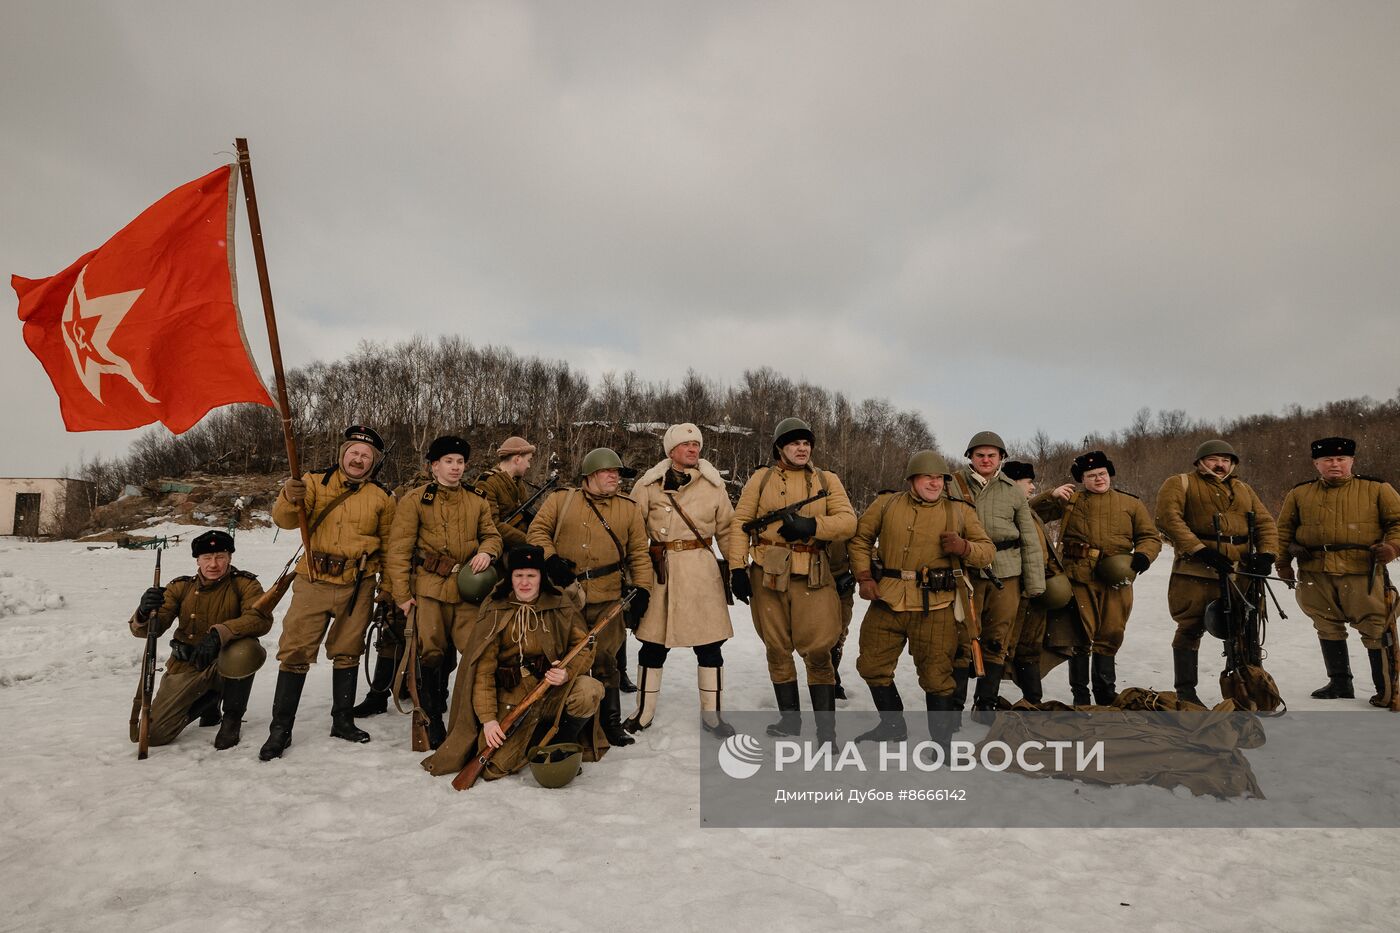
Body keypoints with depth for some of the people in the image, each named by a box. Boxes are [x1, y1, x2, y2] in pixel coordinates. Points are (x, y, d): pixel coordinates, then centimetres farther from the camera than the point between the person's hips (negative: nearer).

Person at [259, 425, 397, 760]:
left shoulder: (382, 498, 5)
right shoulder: (315, 482, 2)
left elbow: (390, 546, 12)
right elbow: (286, 520, -10)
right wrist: (290, 498, -33)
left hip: (357, 586, 1)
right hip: (313, 582, -1)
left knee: (347, 653, 12)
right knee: (295, 652, 0)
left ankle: (343, 720, 26)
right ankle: (280, 728, 12)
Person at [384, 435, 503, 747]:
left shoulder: (477, 501, 13)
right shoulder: (415, 499, 1)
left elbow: (492, 534, 17)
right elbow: (398, 549, -3)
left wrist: (486, 551, -8)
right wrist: (402, 593, -8)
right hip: (428, 588, -3)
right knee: (431, 653, 1)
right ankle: (432, 721, 18)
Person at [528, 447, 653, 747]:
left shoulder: (629, 507, 7)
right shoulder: (561, 499, 4)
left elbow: (639, 552, 7)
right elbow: (538, 530, 5)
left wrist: (642, 588, -2)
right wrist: (550, 559, -11)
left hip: (605, 600, 0)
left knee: (605, 661, 5)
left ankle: (611, 723, 17)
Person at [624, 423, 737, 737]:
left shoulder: (713, 485, 6)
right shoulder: (649, 485, 2)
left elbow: (728, 530, 10)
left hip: (702, 571, 1)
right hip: (660, 571, -1)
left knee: (710, 644, 5)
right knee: (653, 642, 7)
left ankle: (711, 713, 21)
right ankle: (644, 712, 24)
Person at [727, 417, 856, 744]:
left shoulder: (827, 480, 10)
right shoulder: (762, 478, 7)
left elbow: (848, 521, -1)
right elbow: (740, 523, 4)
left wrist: (811, 526, -17)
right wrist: (737, 567, -4)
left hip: (813, 575, -1)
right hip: (768, 573, 1)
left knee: (818, 652, -4)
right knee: (778, 649, 10)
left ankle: (826, 728, 7)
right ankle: (790, 719, 25)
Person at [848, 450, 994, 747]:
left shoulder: (960, 511, 4)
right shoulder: (886, 504, 4)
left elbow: (988, 551, 7)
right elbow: (860, 538, 13)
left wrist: (964, 547, -15)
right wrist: (864, 576, 2)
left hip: (935, 608, -2)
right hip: (887, 601, 2)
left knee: (936, 676, 3)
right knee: (872, 667, 12)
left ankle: (942, 740, 24)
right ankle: (893, 725, 35)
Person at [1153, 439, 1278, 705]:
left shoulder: (1243, 489, 23)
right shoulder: (1180, 484, 4)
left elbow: (1265, 522, 19)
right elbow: (1168, 517, -10)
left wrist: (1266, 553, -2)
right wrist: (1200, 550, -18)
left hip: (1241, 574, 6)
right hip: (1196, 573, -5)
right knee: (1190, 630, -4)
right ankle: (1185, 691, 4)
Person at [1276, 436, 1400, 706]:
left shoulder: (1376, 489, 5)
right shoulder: (1299, 494, 10)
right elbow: (1284, 529, 17)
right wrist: (1283, 562, 10)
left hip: (1362, 572, -3)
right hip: (1315, 574, 3)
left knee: (1375, 629, -4)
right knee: (1328, 628, 12)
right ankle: (1340, 683, 25)